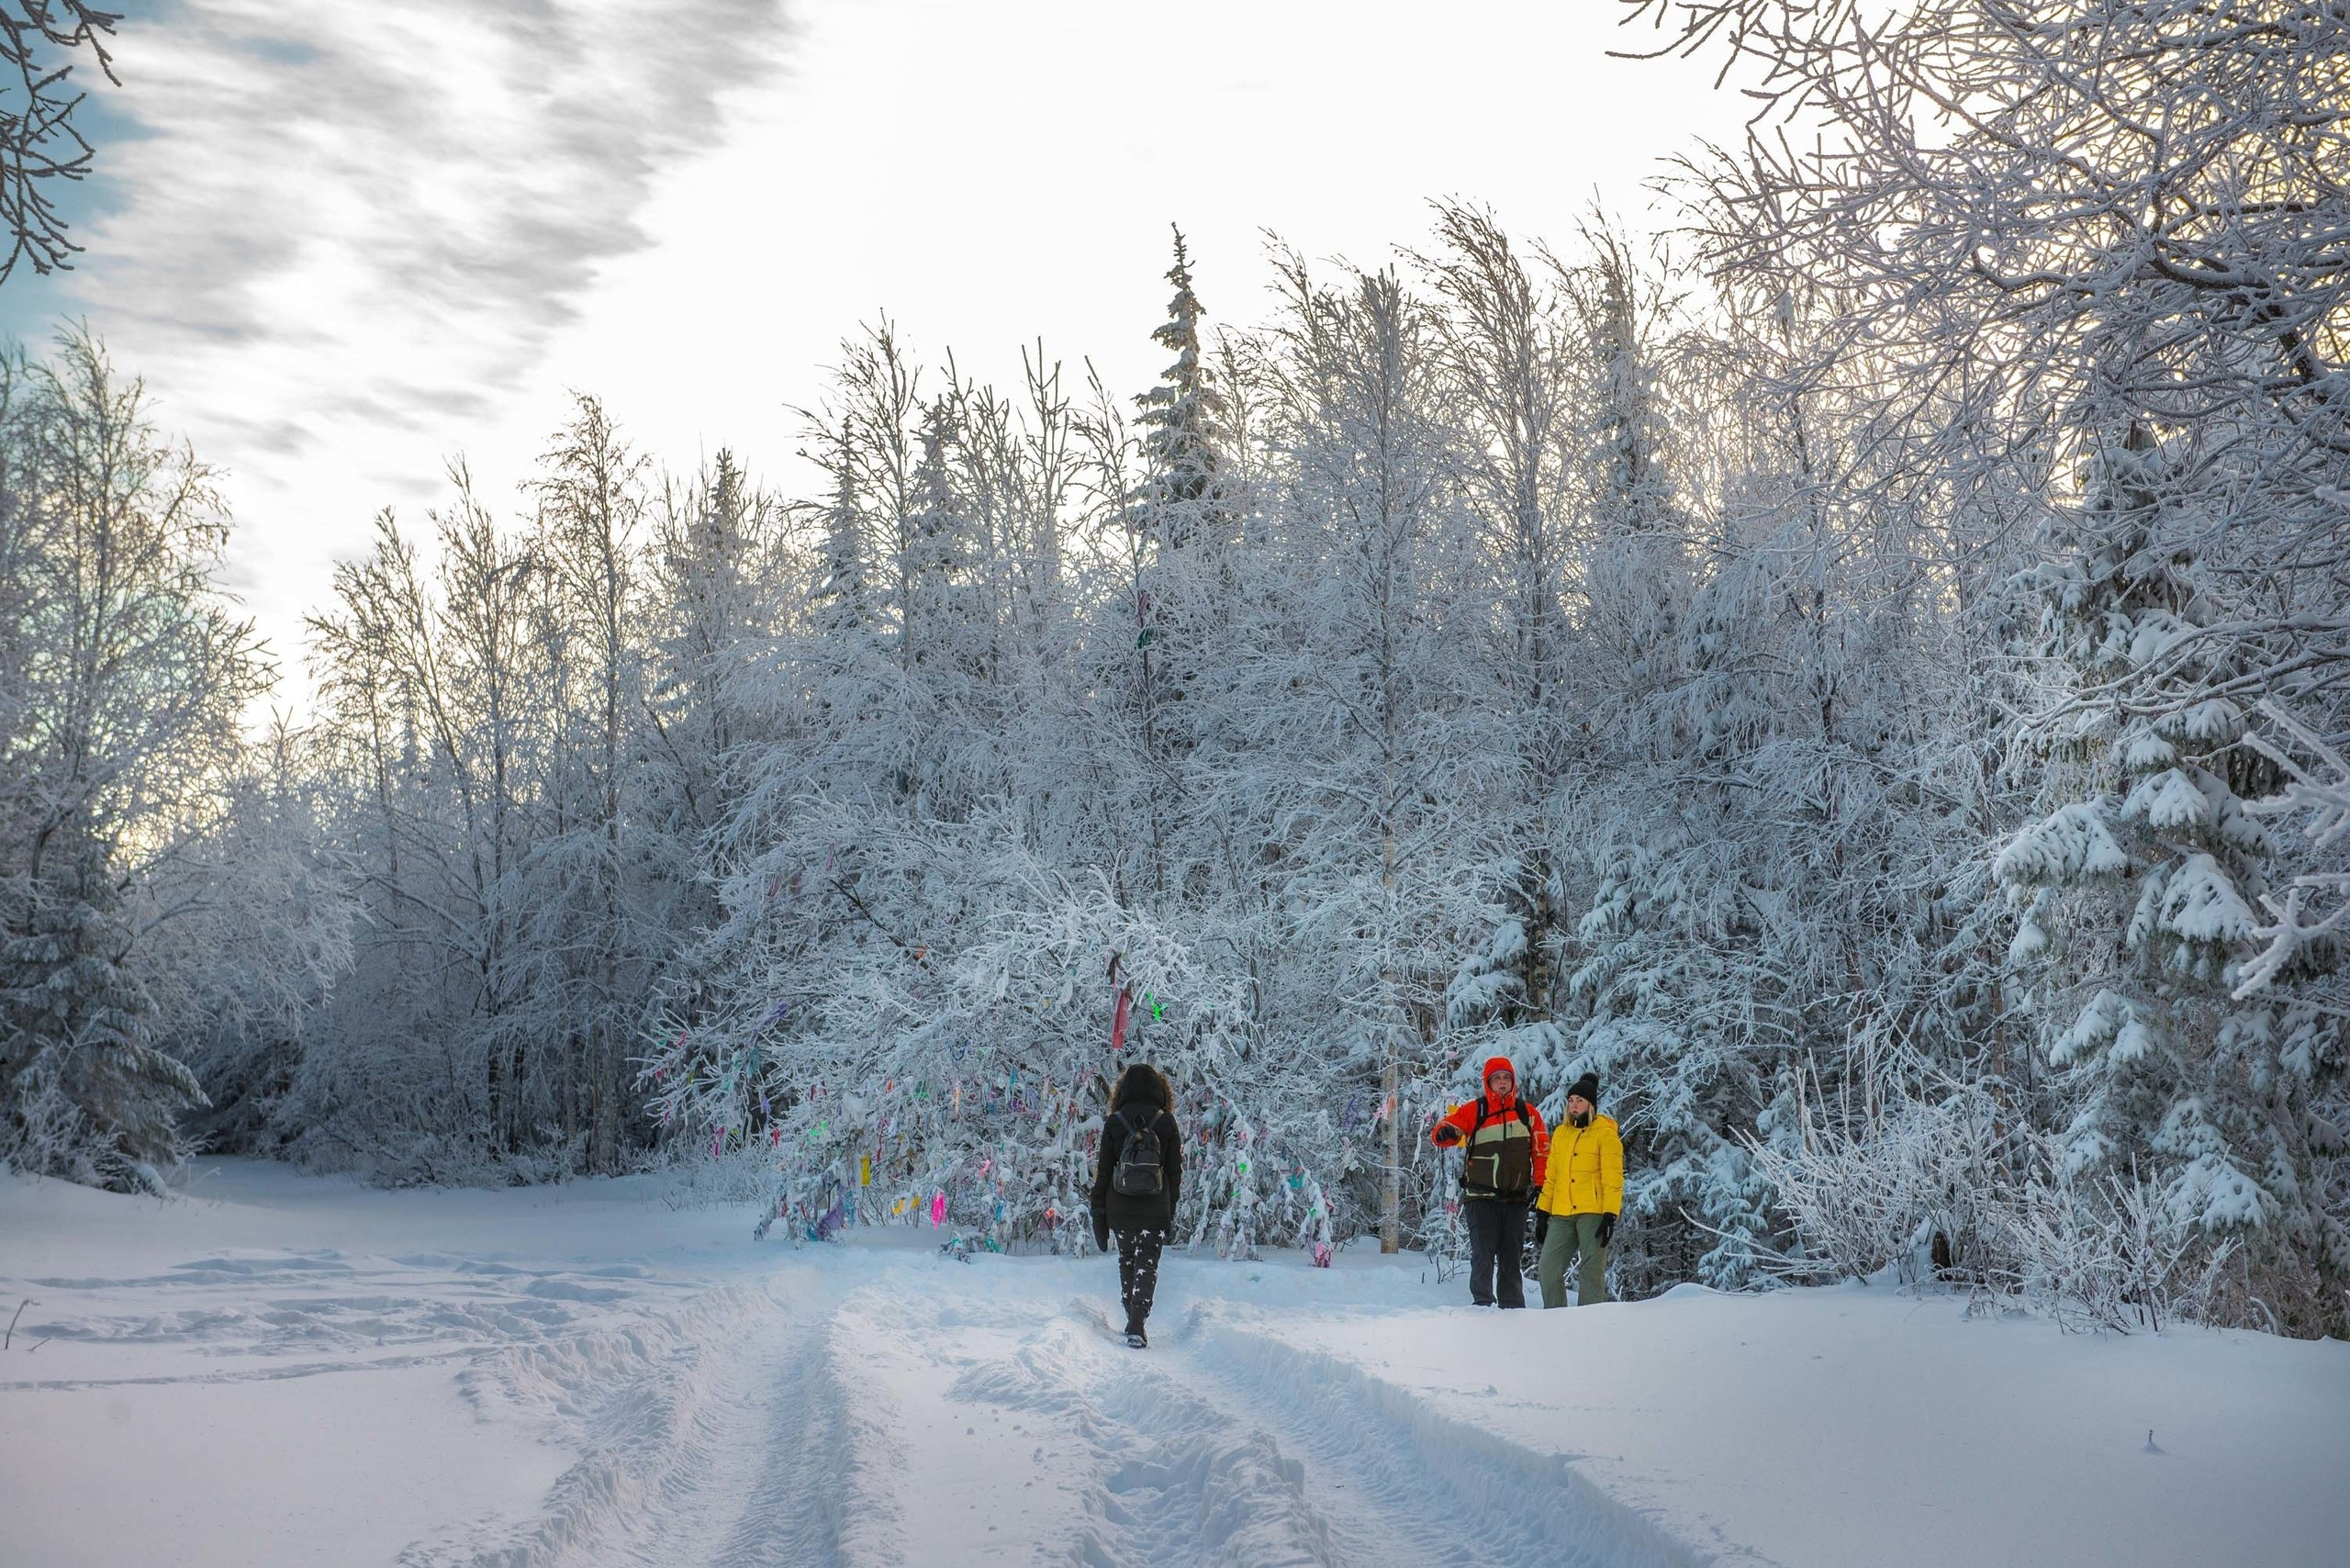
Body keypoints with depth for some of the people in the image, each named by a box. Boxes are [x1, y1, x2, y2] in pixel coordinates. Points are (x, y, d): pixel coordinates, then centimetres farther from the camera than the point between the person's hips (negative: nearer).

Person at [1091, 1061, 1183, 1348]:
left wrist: (1098, 1211, 6)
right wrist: (1172, 1209, 11)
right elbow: (1175, 1169, 1)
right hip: (1155, 1208, -1)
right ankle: (1137, 1326, -14)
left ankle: (1132, 1321, 24)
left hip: (1120, 1207, 1)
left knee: (1127, 1260, 18)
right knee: (1147, 1264, 0)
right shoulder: (1166, 1122, -3)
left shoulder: (1114, 1122, -2)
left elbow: (1103, 1170, 0)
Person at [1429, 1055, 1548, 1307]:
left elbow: (1541, 1152, 11)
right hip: (1481, 1198, -3)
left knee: (1511, 1259, 10)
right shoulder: (1473, 1111, 1)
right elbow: (1441, 1132, -6)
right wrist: (1444, 1133, -31)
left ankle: (1513, 1308, 16)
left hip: (1516, 1199, 3)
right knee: (1483, 1255, -7)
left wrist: (1540, 1186, 0)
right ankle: (1482, 1305, -2)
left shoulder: (1528, 1114, 8)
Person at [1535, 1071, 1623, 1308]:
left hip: (1593, 1213, -5)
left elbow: (1613, 1179, -6)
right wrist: (1542, 1212, 13)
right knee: (1547, 1268, -1)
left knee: (1592, 1270, -3)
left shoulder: (1606, 1133, 0)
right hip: (1562, 1215, 5)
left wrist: (1610, 1215, -14)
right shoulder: (1560, 1133, 17)